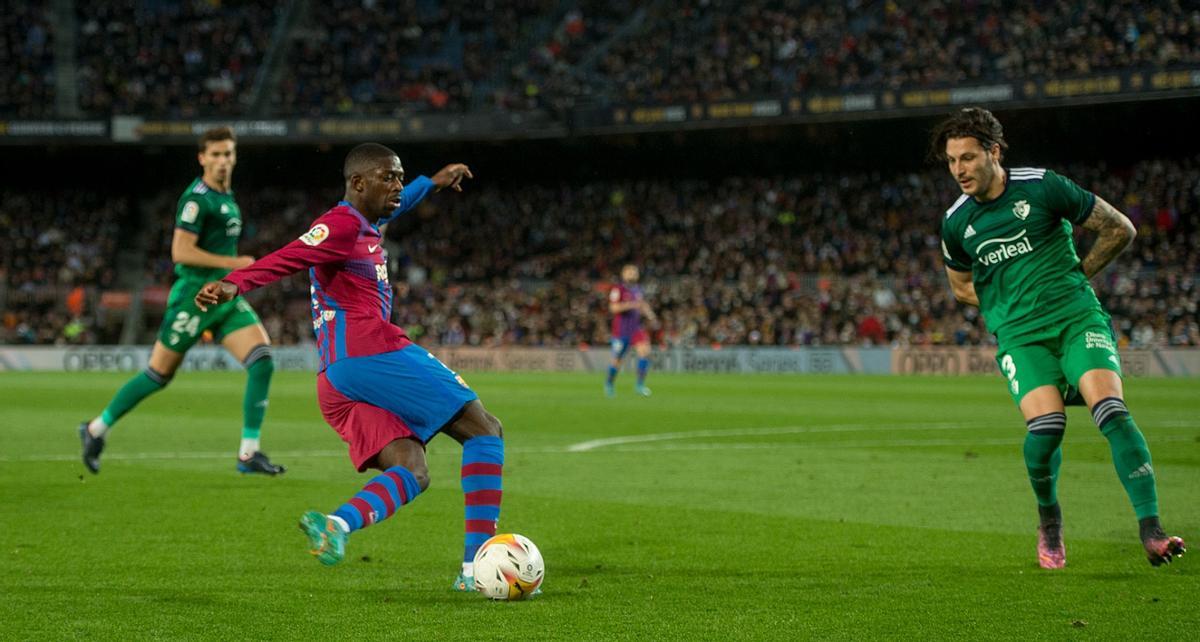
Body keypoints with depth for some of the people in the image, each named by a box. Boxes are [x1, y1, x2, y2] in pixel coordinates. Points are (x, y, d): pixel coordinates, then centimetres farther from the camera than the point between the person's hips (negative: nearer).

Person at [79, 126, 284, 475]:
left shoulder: (227, 197, 14)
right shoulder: (196, 198, -14)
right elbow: (180, 252, -21)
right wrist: (232, 263, -21)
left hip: (227, 297, 8)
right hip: (195, 295, -8)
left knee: (262, 361, -10)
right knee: (159, 374, 2)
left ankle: (248, 453, -9)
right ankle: (97, 429, 20)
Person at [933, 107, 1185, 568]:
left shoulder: (1041, 187, -3)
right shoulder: (956, 222, 6)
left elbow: (1119, 229, 5)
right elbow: (962, 285, 26)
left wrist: (1075, 276, 7)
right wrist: (1008, 305, 11)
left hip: (1077, 317, -1)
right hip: (1018, 336, 1)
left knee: (1112, 412, -21)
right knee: (1045, 426, -20)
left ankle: (1150, 531, -22)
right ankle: (1049, 520, 8)